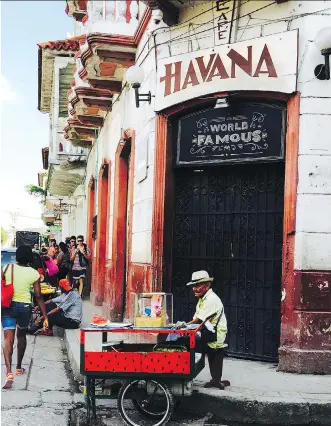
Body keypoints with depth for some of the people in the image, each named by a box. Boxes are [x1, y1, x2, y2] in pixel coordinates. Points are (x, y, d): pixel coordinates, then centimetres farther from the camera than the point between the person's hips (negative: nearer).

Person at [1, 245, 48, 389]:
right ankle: (19, 367, 34)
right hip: (25, 307, 1)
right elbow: (38, 296, -5)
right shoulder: (34, 273, -6)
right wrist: (45, 317, -1)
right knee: (21, 336, 22)